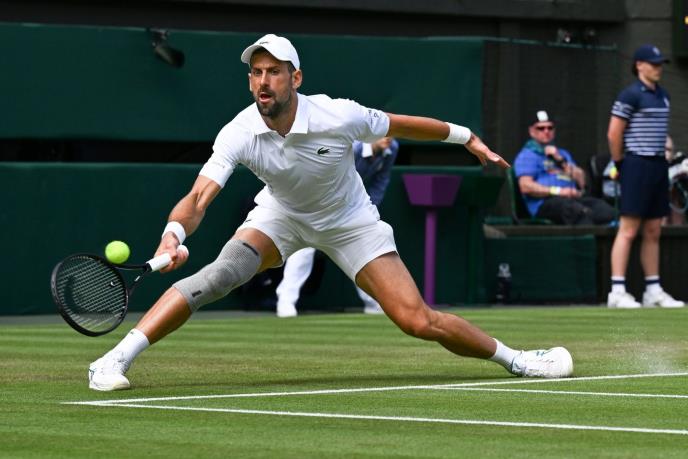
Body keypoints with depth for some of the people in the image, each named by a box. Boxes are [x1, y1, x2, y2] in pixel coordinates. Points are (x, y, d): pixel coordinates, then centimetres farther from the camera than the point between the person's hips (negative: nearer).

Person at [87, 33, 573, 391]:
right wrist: (174, 235, -57)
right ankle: (117, 359, -27)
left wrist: (467, 137, 2)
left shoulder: (339, 116, -29)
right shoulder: (239, 134, -27)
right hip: (281, 216, 1)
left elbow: (401, 125, -10)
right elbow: (199, 197, -35)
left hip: (350, 224, -1)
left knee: (419, 321, -11)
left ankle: (513, 358, 13)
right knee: (219, 274, -27)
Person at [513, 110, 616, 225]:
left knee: (607, 211, -25)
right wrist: (558, 191, -13)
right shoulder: (527, 155, 13)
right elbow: (525, 186, -4)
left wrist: (561, 160, 7)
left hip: (572, 199, 6)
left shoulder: (563, 154, 33)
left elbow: (581, 183, 19)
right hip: (545, 202, -6)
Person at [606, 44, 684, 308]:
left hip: (659, 166, 8)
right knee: (628, 230, -10)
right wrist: (620, 164, -3)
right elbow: (614, 134, -11)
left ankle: (654, 291, 15)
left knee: (653, 232, 10)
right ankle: (617, 291, -10)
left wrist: (661, 160, 13)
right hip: (637, 166, -8)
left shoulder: (662, 95, 15)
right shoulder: (631, 95, -10)